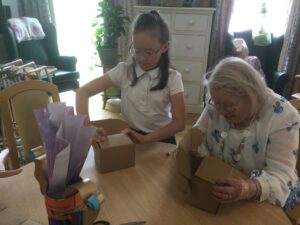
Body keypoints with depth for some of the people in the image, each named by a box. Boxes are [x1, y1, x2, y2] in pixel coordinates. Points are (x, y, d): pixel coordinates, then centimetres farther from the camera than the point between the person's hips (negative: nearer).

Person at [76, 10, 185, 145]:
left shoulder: (172, 78, -11)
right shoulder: (124, 70, -8)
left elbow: (179, 123, -12)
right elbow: (83, 92, -9)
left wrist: (145, 139, -23)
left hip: (161, 139, 0)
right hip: (131, 138, 0)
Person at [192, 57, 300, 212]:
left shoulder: (283, 116, -20)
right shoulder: (218, 104, -8)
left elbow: (280, 174, -25)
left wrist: (250, 189, -43)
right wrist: (192, 150, -24)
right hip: (220, 185, 3)